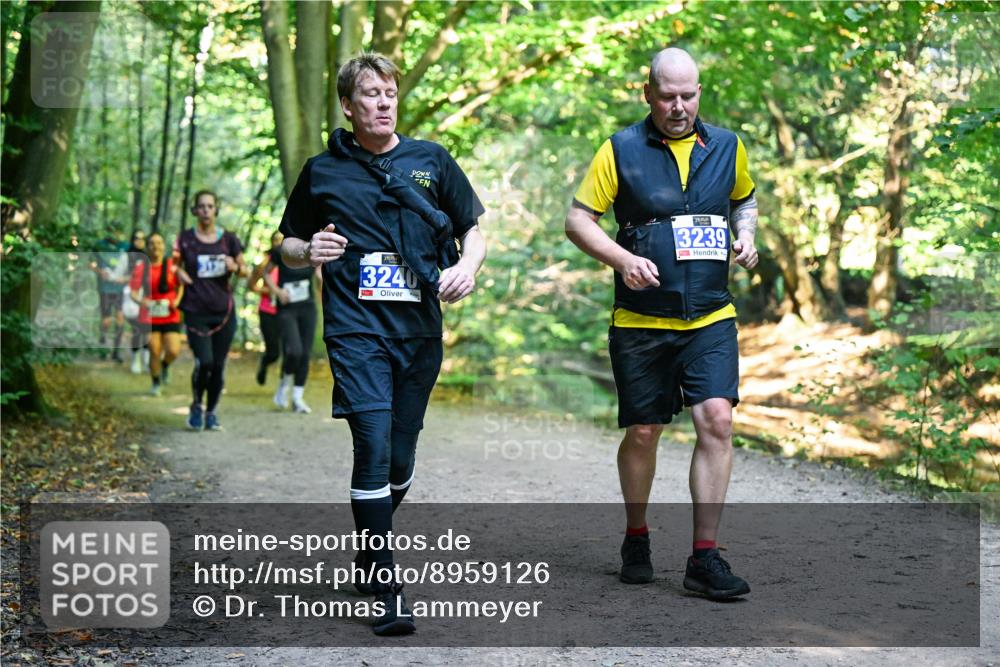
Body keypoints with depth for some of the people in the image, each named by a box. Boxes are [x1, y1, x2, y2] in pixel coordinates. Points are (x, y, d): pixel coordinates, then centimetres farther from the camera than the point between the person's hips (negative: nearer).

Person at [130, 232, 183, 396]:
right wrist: (141, 301, -22)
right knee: (154, 352, 0)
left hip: (170, 317, 0)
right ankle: (156, 384, 21)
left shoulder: (172, 266, 1)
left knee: (173, 351, -11)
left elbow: (180, 286, 12)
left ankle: (165, 365, 25)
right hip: (149, 317, 0)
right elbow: (133, 292, -2)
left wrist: (177, 300, -6)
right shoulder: (141, 268, 0)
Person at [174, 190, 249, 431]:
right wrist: (180, 274, -9)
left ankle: (211, 412, 22)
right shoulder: (185, 239, 2)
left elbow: (246, 270, 12)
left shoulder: (228, 239, 5)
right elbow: (175, 265, 14)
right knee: (204, 362, -15)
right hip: (196, 312, -2)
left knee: (219, 365, 4)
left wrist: (235, 267, -10)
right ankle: (196, 406, 11)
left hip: (224, 311, 2)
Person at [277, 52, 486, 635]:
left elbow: (475, 227, 16)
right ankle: (387, 590, -11)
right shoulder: (322, 171, 9)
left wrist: (467, 266, -5)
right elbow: (287, 244, 18)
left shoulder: (431, 160, 11)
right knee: (374, 446, -16)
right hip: (356, 327, -2)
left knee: (401, 459, 7)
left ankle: (369, 548, 35)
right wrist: (309, 251, -5)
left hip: (420, 328, 2)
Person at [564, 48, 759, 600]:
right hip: (640, 322, -2)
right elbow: (578, 220, -2)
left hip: (711, 318, 2)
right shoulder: (621, 150, -2)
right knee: (642, 432, 5)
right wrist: (623, 260, -18)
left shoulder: (726, 147, 8)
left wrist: (746, 235, 6)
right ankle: (636, 539, 29)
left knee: (717, 419, -13)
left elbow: (744, 199, 27)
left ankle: (705, 559, -7)